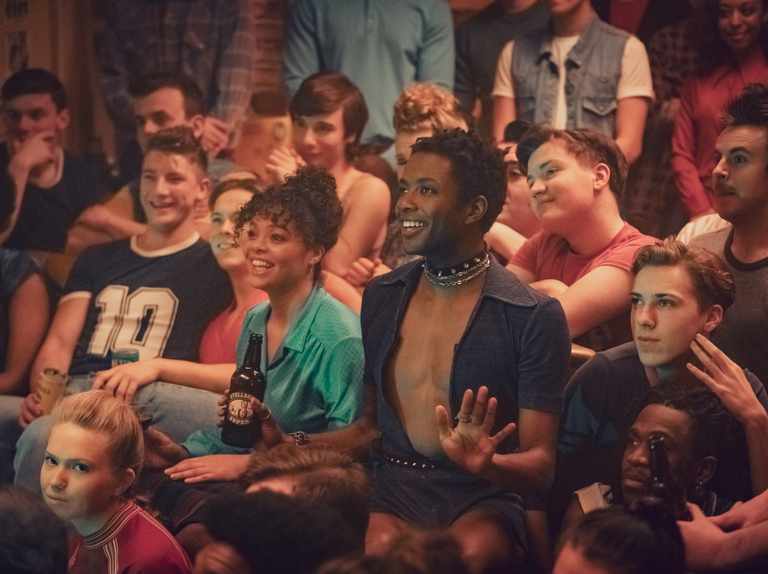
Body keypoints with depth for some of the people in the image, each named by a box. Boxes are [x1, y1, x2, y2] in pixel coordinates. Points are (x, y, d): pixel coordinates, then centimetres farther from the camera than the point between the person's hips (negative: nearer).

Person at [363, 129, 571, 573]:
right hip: (393, 487, 2)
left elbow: (539, 464, -1)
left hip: (482, 499, -2)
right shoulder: (381, 297, 12)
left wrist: (484, 464, -24)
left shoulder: (534, 316, -2)